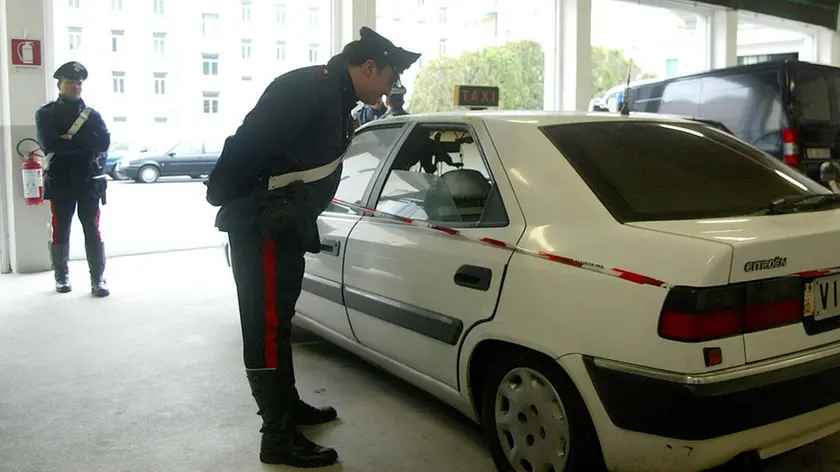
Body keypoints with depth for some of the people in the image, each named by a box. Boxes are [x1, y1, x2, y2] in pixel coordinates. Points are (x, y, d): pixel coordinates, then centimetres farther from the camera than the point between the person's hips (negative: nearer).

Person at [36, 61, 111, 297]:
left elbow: (104, 143, -6)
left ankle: (98, 279, 1)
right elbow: (49, 144, -12)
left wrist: (70, 139, -10)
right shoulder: (46, 113, 6)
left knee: (92, 231, -1)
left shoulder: (92, 115, 12)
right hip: (60, 182, -1)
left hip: (89, 181, 1)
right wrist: (83, 145, -11)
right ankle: (62, 277, 18)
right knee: (60, 231, 5)